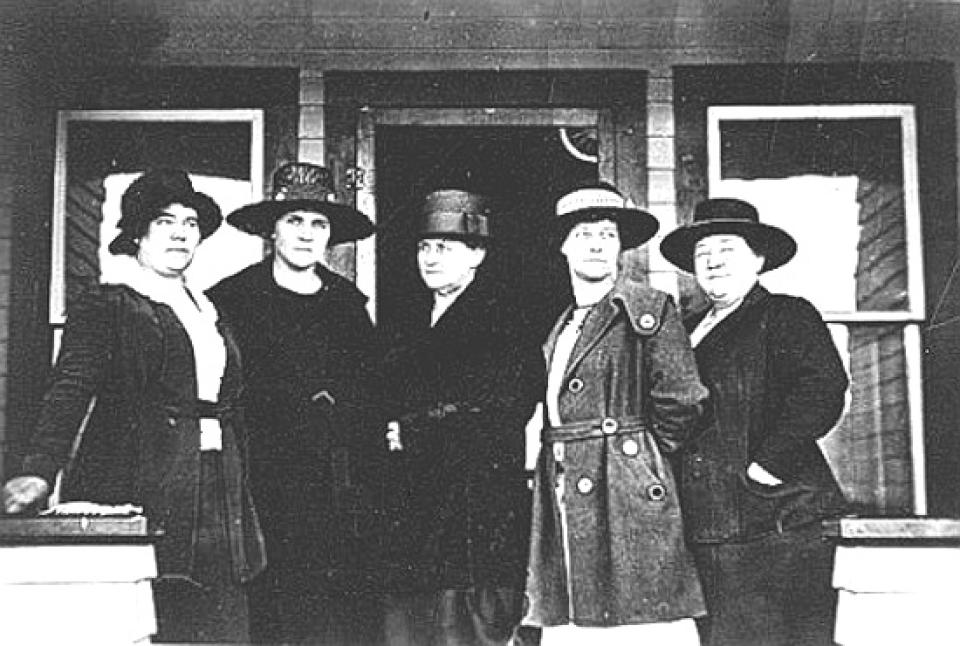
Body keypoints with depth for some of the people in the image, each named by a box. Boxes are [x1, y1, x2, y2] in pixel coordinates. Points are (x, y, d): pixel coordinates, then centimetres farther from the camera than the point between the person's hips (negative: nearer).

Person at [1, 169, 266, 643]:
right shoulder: (105, 307, 2)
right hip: (132, 502, -6)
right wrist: (39, 471, -28)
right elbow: (69, 391, -11)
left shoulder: (209, 314, 20)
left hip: (215, 508, 6)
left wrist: (243, 516, 17)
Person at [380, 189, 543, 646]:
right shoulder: (410, 323, 19)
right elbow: (391, 407, 18)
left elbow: (503, 413, -13)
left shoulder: (503, 314, -3)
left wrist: (414, 432, -9)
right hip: (410, 516, 6)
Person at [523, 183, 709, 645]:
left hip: (626, 504, -6)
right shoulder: (559, 326, 19)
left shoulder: (648, 308, -1)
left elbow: (681, 406, -6)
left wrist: (637, 460, 2)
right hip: (564, 507, 6)